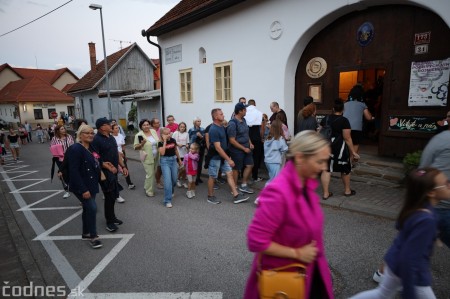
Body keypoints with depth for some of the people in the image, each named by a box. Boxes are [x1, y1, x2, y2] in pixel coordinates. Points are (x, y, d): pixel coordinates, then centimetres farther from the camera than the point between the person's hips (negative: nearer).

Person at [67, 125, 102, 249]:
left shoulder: (91, 148, 7)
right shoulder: (76, 149, -19)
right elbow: (74, 171, -23)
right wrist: (83, 189, -25)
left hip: (91, 184, 9)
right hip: (81, 186, -8)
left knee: (88, 208, 17)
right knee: (92, 208, -11)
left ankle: (86, 233, 32)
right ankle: (93, 236, 5)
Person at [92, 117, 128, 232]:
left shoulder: (111, 138, 11)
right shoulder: (96, 139, -15)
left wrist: (123, 166, 14)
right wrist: (108, 167, -24)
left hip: (114, 171, 8)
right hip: (105, 172, -8)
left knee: (113, 195, 16)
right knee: (109, 196, -2)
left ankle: (112, 217, 32)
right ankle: (109, 222, 11)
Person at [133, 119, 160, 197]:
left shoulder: (153, 131, 2)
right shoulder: (139, 135, -12)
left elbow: (158, 141, 17)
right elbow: (135, 147, -10)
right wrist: (142, 143, -25)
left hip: (156, 157, 6)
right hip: (147, 158, -6)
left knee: (153, 173, 17)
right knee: (150, 174, -4)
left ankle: (146, 187, 38)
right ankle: (149, 191, 10)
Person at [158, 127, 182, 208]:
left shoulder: (173, 140, 1)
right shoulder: (160, 143, -10)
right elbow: (162, 153, -25)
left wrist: (179, 159, 20)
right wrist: (164, 141, -22)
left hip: (174, 160, 4)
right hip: (165, 161, -4)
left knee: (174, 179, 12)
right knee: (168, 180, -11)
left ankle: (171, 191, 45)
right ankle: (167, 201, -4)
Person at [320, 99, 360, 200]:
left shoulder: (325, 118, 4)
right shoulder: (344, 120, -12)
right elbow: (347, 138, -14)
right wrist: (353, 151, -8)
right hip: (339, 148, -4)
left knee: (326, 169, 5)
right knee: (345, 170, 16)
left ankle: (326, 193, 7)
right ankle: (347, 191, 31)